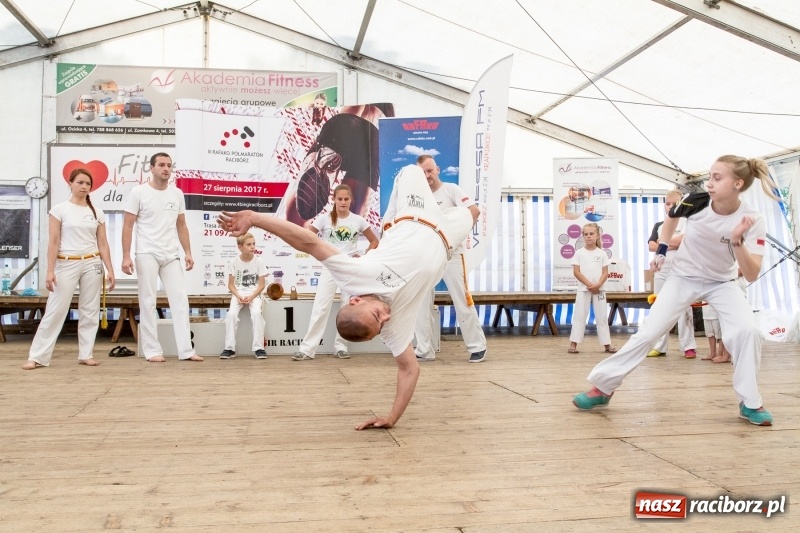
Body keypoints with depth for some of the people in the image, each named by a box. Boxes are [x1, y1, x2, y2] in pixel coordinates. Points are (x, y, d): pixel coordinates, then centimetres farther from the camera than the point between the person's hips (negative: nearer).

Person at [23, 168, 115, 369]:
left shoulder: (97, 213, 7)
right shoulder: (60, 209, -2)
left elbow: (103, 244, 8)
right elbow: (53, 242, -5)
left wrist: (110, 269, 1)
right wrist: (50, 270, -10)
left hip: (92, 264, 3)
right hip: (66, 264, -3)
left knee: (90, 311, 5)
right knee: (55, 311, -2)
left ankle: (85, 354, 15)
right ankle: (37, 357, 6)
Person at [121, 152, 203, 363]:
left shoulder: (177, 193, 9)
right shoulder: (139, 192, -4)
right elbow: (127, 226, -6)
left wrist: (188, 252, 6)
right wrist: (126, 256, -12)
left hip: (171, 255, 5)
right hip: (147, 254, -4)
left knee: (180, 299, 1)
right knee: (148, 302, 1)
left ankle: (186, 350, 4)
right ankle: (152, 350, 8)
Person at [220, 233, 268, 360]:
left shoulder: (259, 262, -5)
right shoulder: (234, 262, -3)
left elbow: (262, 284, -4)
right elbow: (231, 284, 0)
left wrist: (251, 297, -18)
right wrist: (238, 296, -17)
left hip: (254, 294, -1)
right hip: (238, 294, 1)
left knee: (256, 313, -28)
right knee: (231, 314, -24)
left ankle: (259, 348, -20)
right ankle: (230, 348, -13)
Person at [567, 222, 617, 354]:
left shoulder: (602, 253, 4)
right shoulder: (579, 253, 0)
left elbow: (605, 272, 0)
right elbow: (576, 272, -6)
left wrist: (597, 285, -16)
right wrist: (589, 284, -15)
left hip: (599, 289, 1)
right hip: (583, 289, -1)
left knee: (601, 316, 6)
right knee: (579, 316, -1)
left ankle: (607, 344, 12)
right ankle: (573, 343, 0)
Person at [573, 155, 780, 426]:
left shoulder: (752, 221, -23)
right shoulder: (695, 201, -21)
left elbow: (751, 275, -27)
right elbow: (671, 218, 4)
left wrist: (737, 241, -41)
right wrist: (661, 250, -2)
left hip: (722, 283, 0)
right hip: (683, 278, 0)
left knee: (747, 331, -23)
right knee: (647, 333, -7)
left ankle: (750, 403, -4)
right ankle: (602, 387, 3)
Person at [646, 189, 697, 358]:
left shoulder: (687, 222, 2)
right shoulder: (659, 225, 13)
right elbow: (651, 246, 0)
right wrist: (674, 244, -11)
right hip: (661, 271, 4)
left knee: (684, 308, -2)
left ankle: (689, 346, 3)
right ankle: (659, 346, 13)